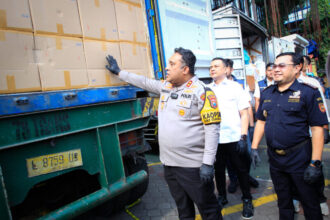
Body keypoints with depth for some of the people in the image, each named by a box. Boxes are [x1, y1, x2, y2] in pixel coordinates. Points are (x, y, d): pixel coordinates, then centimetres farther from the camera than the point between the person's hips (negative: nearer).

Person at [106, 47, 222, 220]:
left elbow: (212, 129, -16)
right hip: (169, 163, 7)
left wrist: (207, 163, -19)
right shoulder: (165, 86, 9)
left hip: (193, 166, -7)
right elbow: (144, 82, 23)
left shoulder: (202, 92, -13)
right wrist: (118, 72, 29)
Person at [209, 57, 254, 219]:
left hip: (234, 138, -2)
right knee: (218, 169, 13)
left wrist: (243, 136, -9)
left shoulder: (235, 87, 4)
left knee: (241, 169, 9)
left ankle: (247, 200, 27)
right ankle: (222, 197, 33)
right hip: (214, 139, 3)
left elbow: (244, 114, 1)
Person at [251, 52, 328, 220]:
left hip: (299, 157, -4)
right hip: (274, 157, 5)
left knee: (309, 202, 13)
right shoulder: (266, 93, 6)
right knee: (283, 201, 21)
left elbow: (317, 128, -12)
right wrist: (254, 148, 5)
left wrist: (315, 163, -15)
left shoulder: (308, 92, -9)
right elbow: (261, 121, 11)